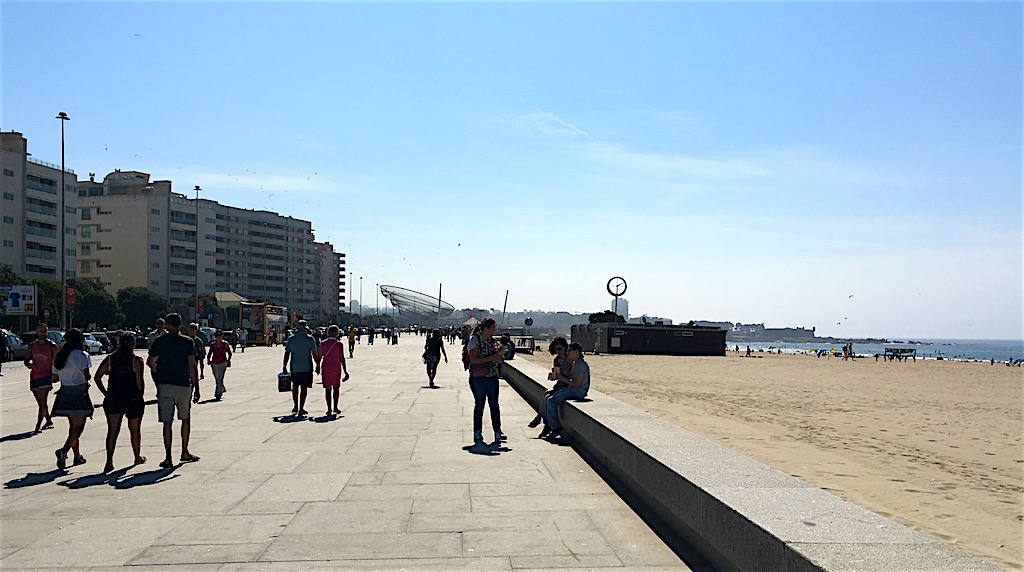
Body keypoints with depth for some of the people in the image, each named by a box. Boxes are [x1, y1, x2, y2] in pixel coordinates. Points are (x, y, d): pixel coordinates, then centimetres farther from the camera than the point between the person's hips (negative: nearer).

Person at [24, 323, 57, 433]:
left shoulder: (52, 346, -3)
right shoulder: (31, 346, 9)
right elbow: (26, 360, 14)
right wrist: (28, 364, -9)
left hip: (46, 377, -5)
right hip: (34, 377, 5)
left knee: (42, 402, -10)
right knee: (40, 402, 13)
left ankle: (38, 425, -9)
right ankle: (49, 421, 26)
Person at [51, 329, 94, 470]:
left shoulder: (59, 357, 9)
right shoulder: (82, 355, -11)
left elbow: (54, 378, 12)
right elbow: (86, 376, -18)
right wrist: (89, 377, 3)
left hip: (65, 394, 7)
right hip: (79, 394, -7)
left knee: (73, 426, 17)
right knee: (78, 427, -3)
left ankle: (77, 456, 24)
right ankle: (64, 450, -23)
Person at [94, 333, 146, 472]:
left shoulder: (110, 359, 4)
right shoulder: (136, 360, -6)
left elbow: (97, 378, 2)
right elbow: (139, 382, -13)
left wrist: (106, 393, 10)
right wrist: (140, 397, 1)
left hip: (113, 399, 2)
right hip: (133, 399, -2)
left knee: (112, 431, -1)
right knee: (135, 430, 16)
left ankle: (109, 461, -17)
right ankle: (137, 457, 31)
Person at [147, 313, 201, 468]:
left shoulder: (160, 341, 1)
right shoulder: (188, 342, -1)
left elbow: (150, 361, 11)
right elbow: (192, 365, -5)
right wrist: (196, 387, -2)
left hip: (165, 385, 0)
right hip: (184, 385, 0)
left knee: (167, 423, 1)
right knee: (186, 419, 18)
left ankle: (168, 458, -2)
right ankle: (185, 453, 22)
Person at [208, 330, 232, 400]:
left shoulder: (225, 344, 0)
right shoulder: (212, 345, 6)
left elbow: (229, 353, 9)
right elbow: (210, 353, 13)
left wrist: (228, 360, -2)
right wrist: (208, 359, -4)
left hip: (223, 363, -4)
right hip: (214, 364, 4)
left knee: (220, 379, -15)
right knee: (217, 379, 15)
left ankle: (218, 394, -16)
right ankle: (222, 389, 41)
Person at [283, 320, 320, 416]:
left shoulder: (291, 339, 3)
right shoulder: (309, 339, -5)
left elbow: (287, 353, 5)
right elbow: (315, 354, -5)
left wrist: (284, 366, 12)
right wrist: (318, 365, 5)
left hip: (295, 367, 2)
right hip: (306, 367, -2)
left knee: (295, 387, 16)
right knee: (304, 388, 3)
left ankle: (296, 407, 14)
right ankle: (301, 408, 3)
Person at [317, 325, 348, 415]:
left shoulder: (323, 343, -1)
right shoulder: (339, 344, -7)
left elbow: (319, 357, 3)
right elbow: (342, 359, -7)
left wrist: (318, 367, 18)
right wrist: (345, 371, -1)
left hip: (326, 368, 1)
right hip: (336, 368, -1)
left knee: (327, 388, 6)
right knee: (336, 388, 12)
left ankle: (329, 408, 2)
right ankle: (335, 407, 9)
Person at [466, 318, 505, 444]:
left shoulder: (491, 340, 12)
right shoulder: (474, 340, -9)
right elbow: (473, 359, -18)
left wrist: (498, 357, 2)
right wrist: (491, 358, -22)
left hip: (492, 377, 5)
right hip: (478, 378, -5)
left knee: (494, 405, 1)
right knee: (479, 405, 3)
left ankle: (497, 432, 3)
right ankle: (477, 434, 12)